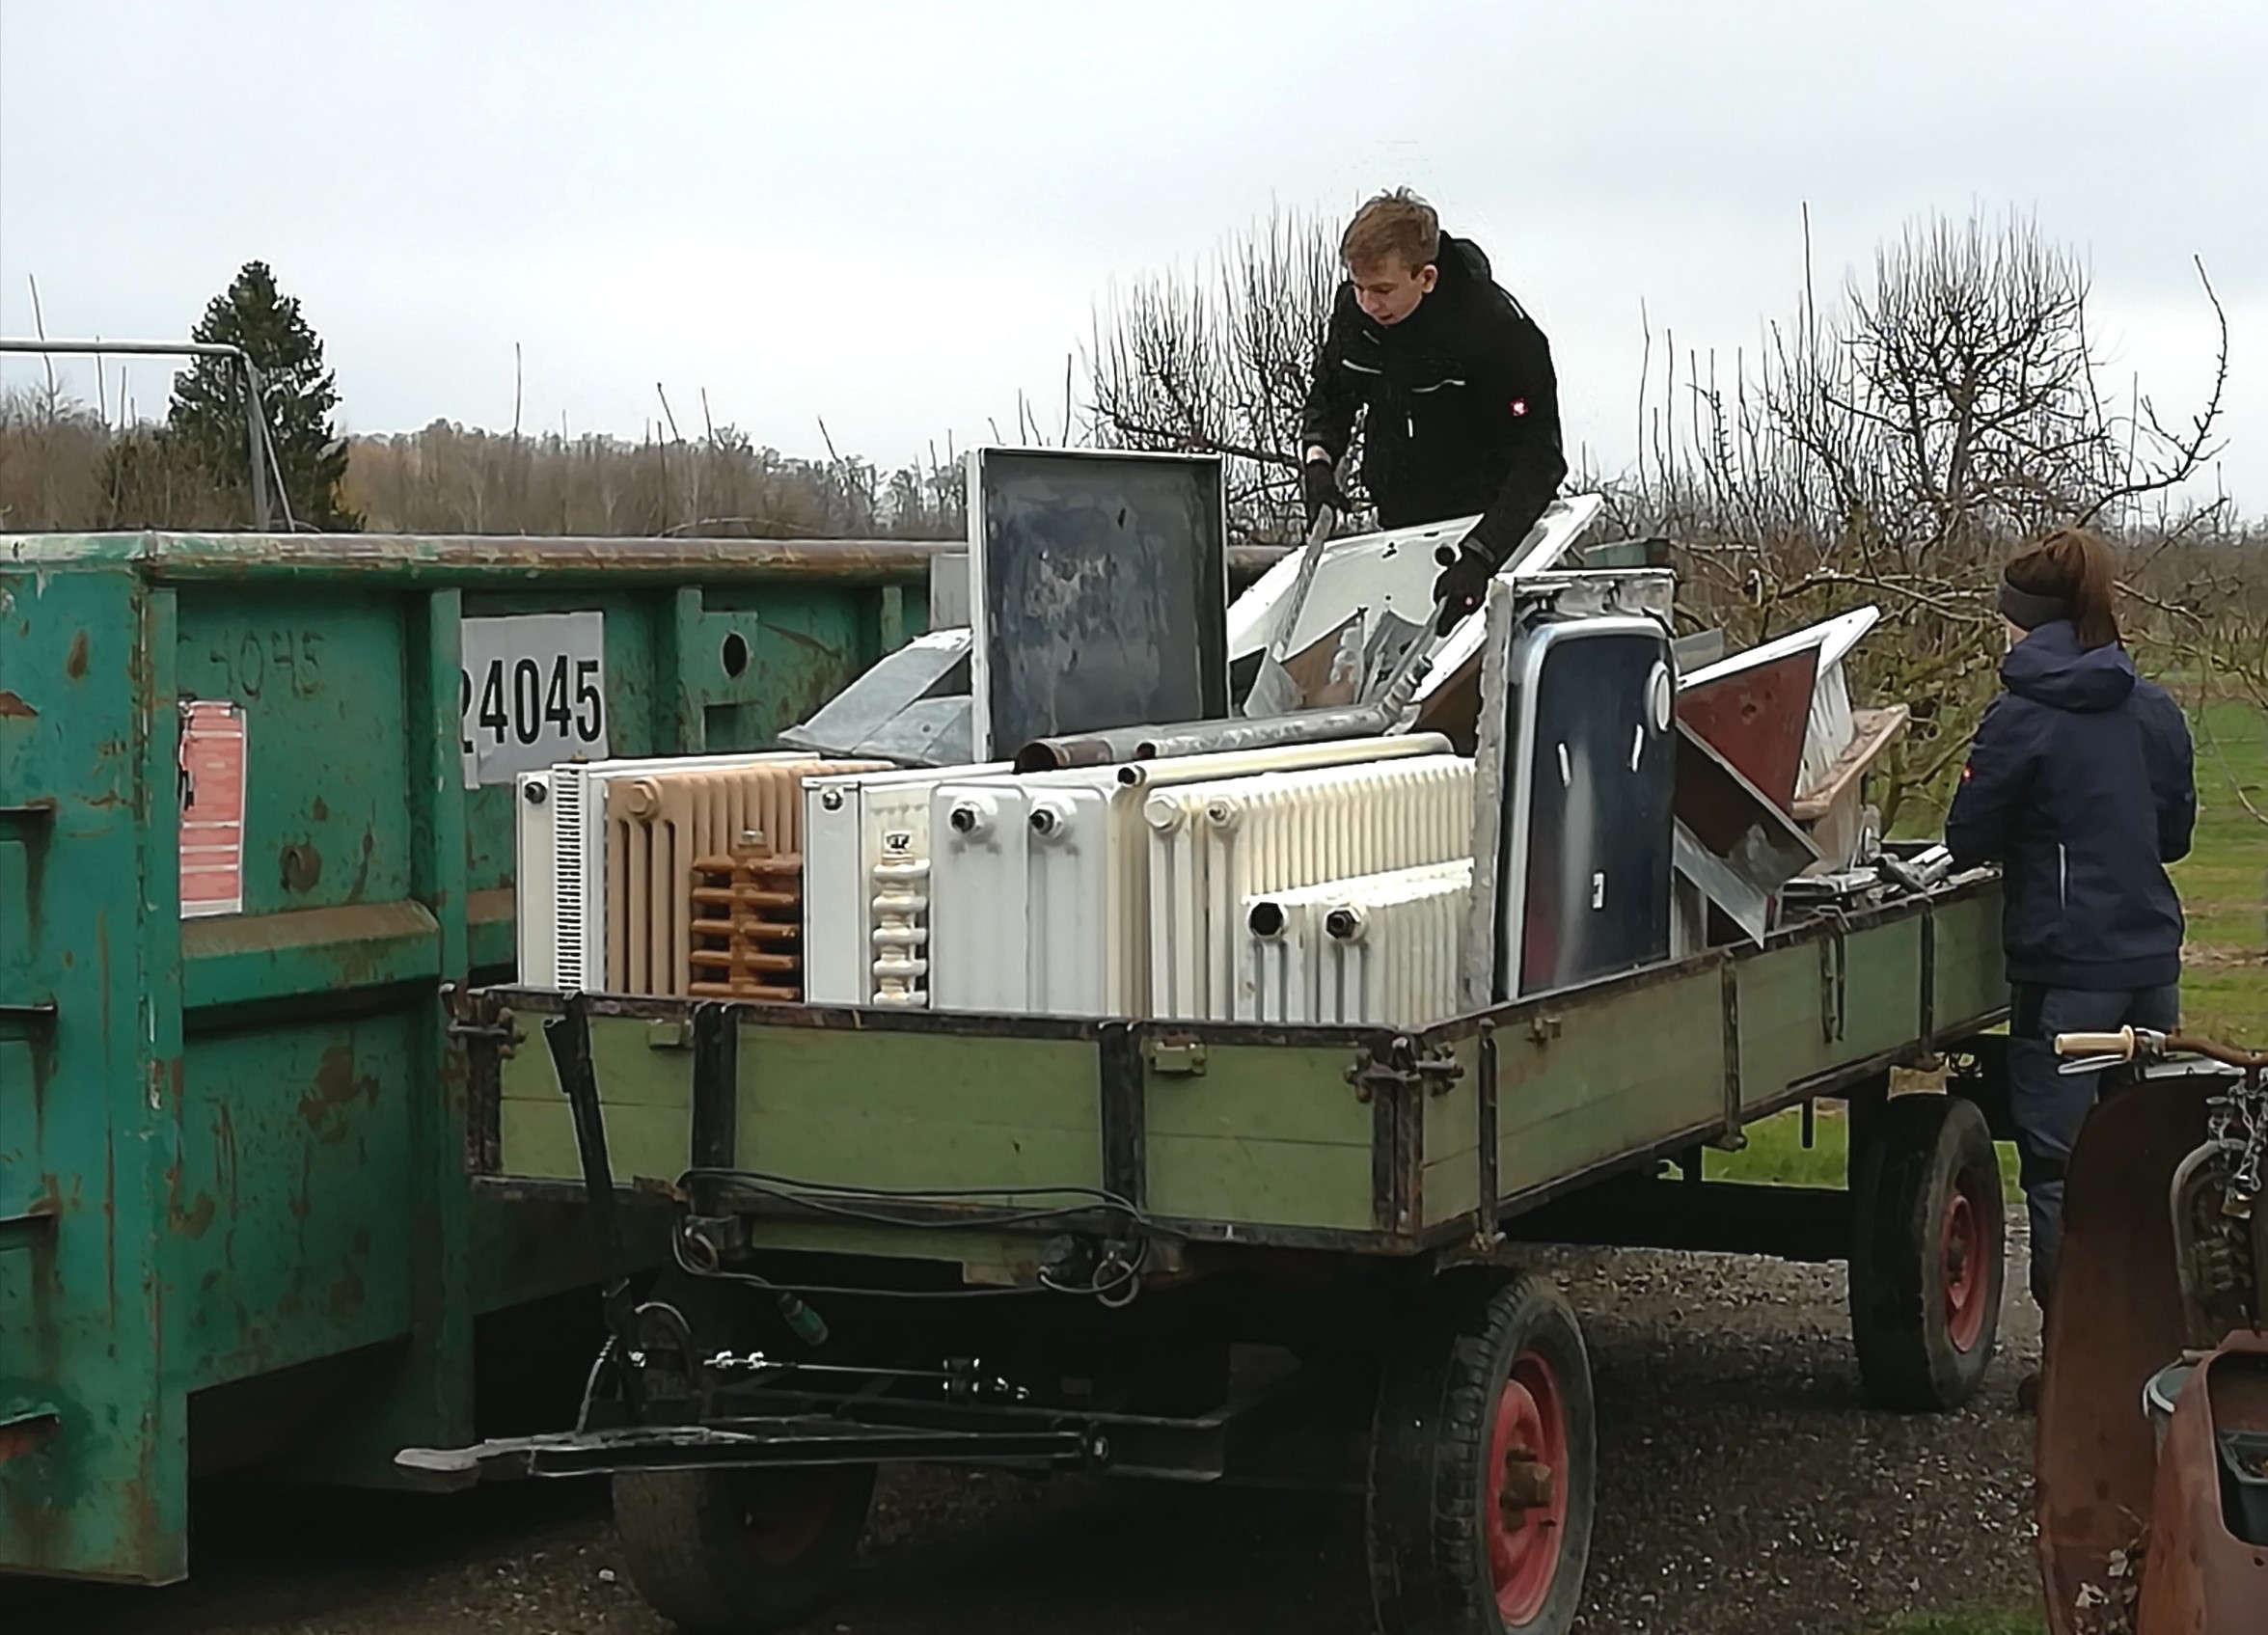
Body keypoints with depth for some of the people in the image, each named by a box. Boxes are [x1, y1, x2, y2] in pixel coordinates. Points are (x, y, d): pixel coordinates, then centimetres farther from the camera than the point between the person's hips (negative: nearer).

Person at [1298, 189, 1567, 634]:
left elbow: (1540, 459, -26)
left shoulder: (1500, 330, -24)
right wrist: (1318, 462, -9)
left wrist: (1479, 556, -37)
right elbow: (1330, 397, 13)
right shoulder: (1353, 310, -7)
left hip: (1485, 513, -5)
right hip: (1397, 519, 6)